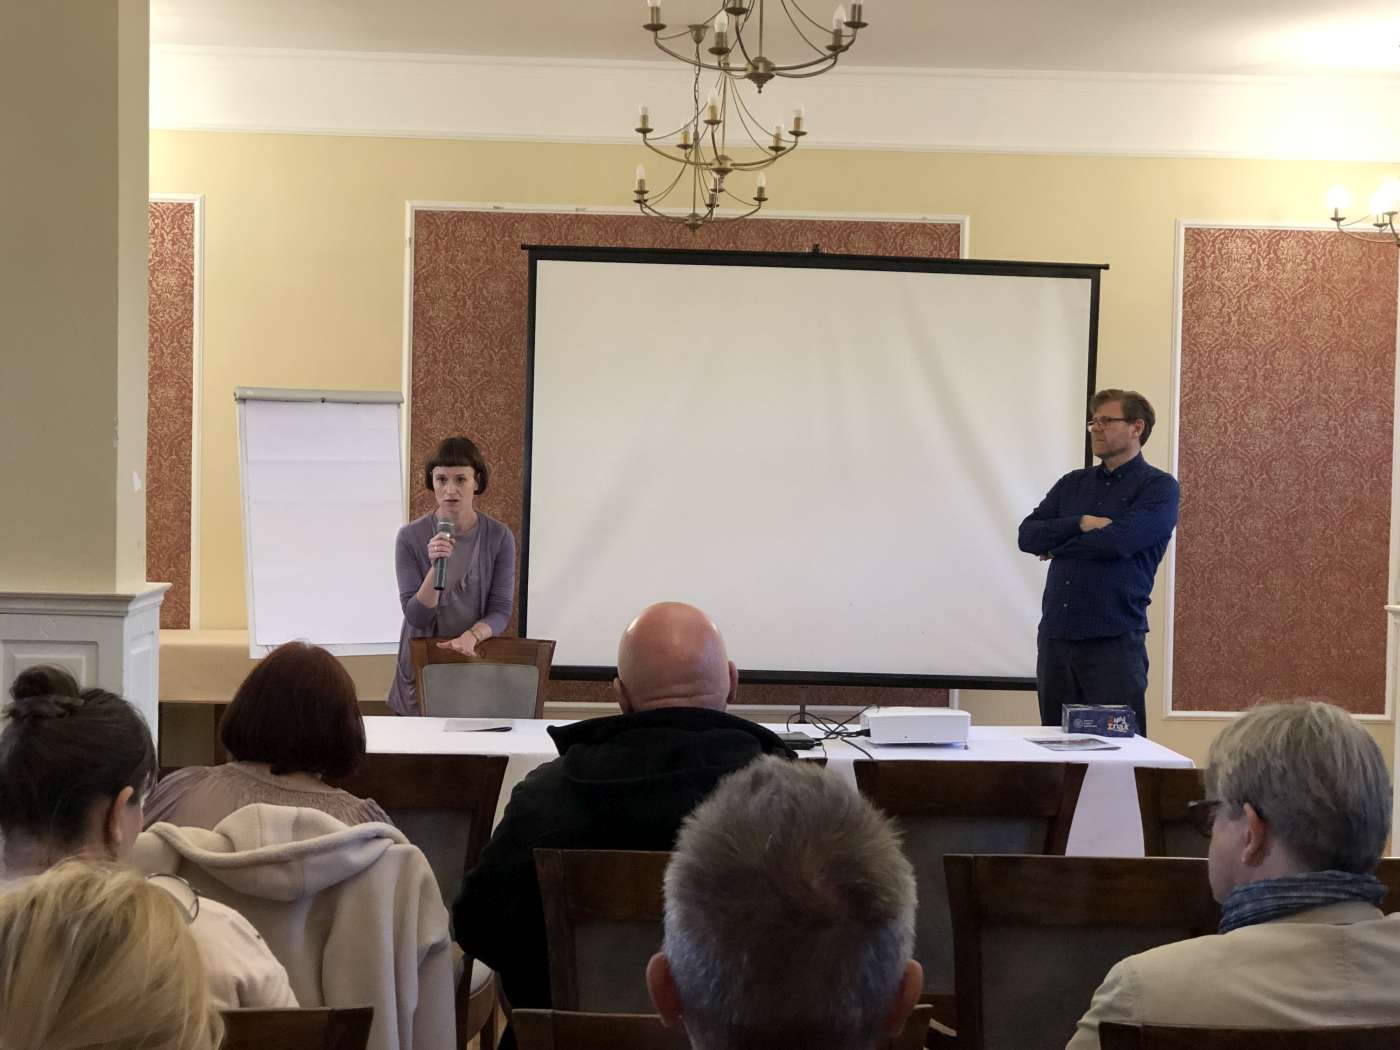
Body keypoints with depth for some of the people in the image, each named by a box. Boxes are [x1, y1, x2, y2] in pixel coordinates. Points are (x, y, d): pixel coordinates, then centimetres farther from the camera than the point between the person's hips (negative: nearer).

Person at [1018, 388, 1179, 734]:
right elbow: (1028, 535, 6)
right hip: (1055, 637, 6)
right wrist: (1080, 524, -10)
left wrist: (1057, 546, 0)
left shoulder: (1158, 487, -1)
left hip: (1113, 640, -5)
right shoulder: (1072, 484, 17)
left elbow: (1118, 540, -16)